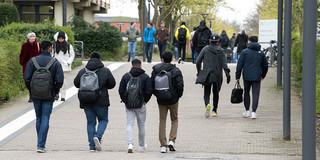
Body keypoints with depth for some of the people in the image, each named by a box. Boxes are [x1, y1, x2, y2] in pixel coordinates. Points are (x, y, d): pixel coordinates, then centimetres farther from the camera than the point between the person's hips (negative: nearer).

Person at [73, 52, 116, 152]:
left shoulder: (82, 71, 2)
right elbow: (112, 84, 0)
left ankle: (92, 146, 4)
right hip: (101, 101, -2)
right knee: (103, 120, 13)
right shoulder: (105, 71, -4)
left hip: (86, 101, 2)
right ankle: (98, 136, -14)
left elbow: (76, 83, 8)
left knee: (90, 122, 9)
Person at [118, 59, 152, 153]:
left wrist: (125, 101, 12)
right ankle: (141, 146, 22)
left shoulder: (126, 76, 1)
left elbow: (121, 90, 0)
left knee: (130, 124, 1)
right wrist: (145, 101, 7)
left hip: (129, 105, 1)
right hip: (141, 105, -1)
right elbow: (149, 91, -8)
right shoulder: (145, 77, -4)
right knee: (141, 125, 12)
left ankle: (130, 144, -18)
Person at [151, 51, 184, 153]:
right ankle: (172, 141, 1)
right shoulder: (176, 71, -10)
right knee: (174, 120, 16)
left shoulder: (156, 70, -3)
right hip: (173, 100, -2)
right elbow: (180, 85, -14)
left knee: (162, 121, 9)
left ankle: (163, 145, 6)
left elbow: (152, 84, -1)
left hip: (161, 100, 2)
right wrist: (178, 95, 3)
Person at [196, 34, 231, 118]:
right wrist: (227, 74, -8)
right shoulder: (220, 50, -2)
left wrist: (199, 72, 12)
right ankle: (214, 110, 18)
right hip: (217, 75, 0)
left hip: (207, 75, 0)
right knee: (216, 93, 16)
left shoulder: (205, 49, 1)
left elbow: (198, 61, 0)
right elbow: (224, 64, -9)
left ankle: (207, 104, -27)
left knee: (207, 92, 3)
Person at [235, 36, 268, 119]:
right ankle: (253, 112, -10)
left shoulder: (244, 52, 0)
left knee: (246, 93, 14)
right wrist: (262, 75, 29)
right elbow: (265, 66, 14)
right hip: (257, 77, 1)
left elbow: (240, 65, -4)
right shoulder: (261, 53, 7)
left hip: (247, 77, -1)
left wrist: (237, 76, 2)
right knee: (255, 94, 0)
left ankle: (247, 111, 16)